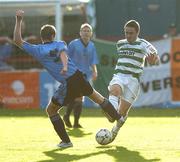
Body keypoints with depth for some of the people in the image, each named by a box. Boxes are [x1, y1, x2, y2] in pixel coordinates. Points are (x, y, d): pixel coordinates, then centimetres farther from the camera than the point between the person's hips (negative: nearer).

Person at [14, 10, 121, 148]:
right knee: (94, 95, 32)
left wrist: (19, 20, 10)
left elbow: (17, 40, 9)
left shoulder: (37, 50, 4)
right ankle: (117, 117, 48)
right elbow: (63, 53, -16)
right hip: (78, 76, 3)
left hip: (67, 85, -3)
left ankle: (66, 141, 13)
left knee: (51, 110, 17)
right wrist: (65, 66, -35)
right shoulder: (60, 44, 9)